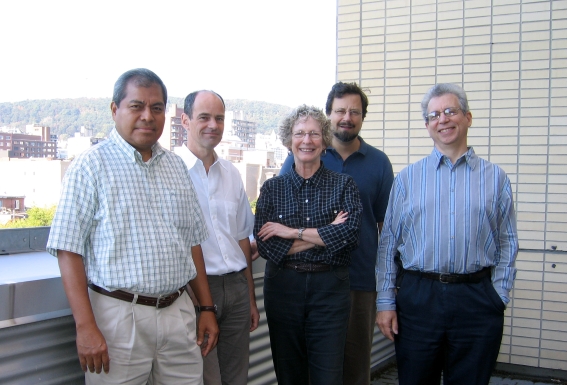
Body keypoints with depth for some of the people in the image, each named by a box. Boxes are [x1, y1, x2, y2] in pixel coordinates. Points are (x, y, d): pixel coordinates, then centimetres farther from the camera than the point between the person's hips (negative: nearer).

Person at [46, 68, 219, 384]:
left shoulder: (176, 166, 11)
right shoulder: (92, 165, -5)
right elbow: (69, 250, -10)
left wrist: (207, 308, 12)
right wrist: (86, 327, -16)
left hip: (179, 312, 5)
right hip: (119, 315, -5)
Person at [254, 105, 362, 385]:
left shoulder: (343, 185, 1)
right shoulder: (272, 188, 3)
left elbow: (350, 233, -15)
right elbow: (264, 246, -9)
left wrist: (292, 232, -14)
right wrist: (326, 234, -11)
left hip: (329, 288, -1)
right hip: (283, 286, 2)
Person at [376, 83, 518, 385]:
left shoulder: (495, 178, 7)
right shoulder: (407, 178, 6)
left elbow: (508, 243, 7)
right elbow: (388, 243, 5)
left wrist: (498, 297, -2)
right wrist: (385, 302, 1)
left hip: (476, 300, 0)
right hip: (417, 297, 0)